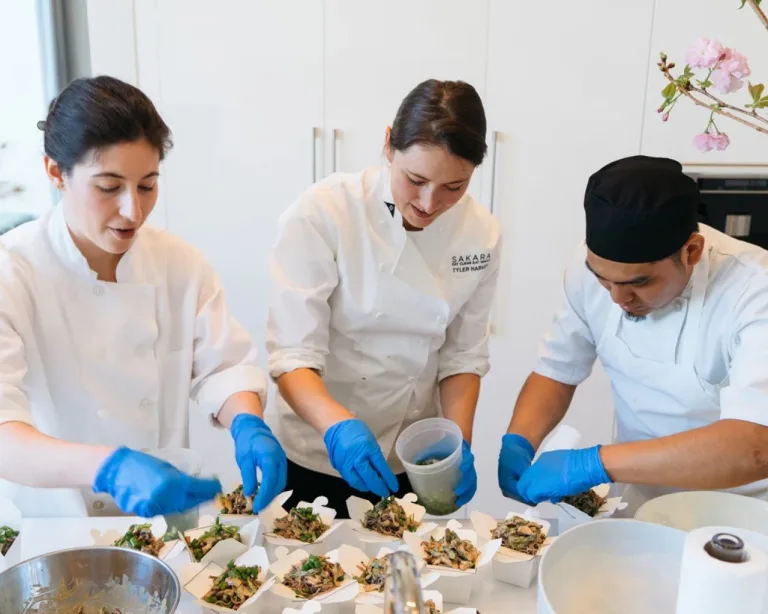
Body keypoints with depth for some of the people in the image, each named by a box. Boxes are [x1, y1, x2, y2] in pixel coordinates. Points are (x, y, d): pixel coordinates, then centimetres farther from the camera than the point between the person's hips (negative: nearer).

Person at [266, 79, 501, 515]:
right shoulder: (323, 213, -21)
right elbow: (292, 354, -23)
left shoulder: (481, 233, -10)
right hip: (319, 458, -2)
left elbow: (463, 353, -3)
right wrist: (338, 426, -39)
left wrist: (459, 442, -15)